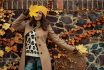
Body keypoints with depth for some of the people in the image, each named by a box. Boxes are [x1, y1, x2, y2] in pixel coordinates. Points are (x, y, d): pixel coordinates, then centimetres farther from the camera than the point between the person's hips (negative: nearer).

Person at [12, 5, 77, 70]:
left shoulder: (46, 26, 2)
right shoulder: (27, 23, 8)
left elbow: (56, 39, 4)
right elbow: (15, 26, 7)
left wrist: (72, 48, 1)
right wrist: (24, 14, 2)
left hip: (41, 58, -1)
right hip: (29, 57, 2)